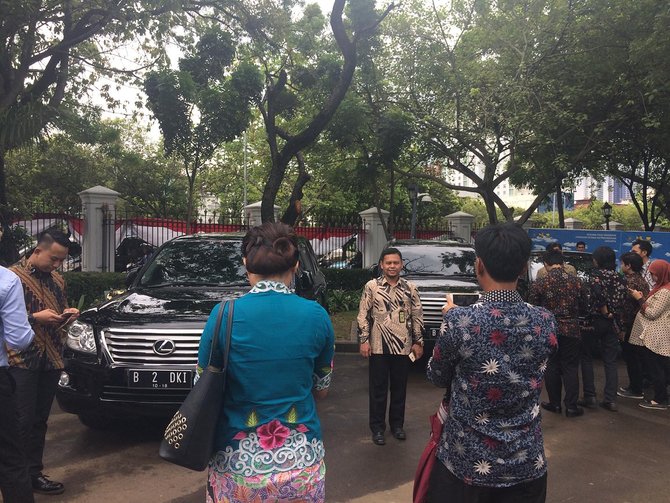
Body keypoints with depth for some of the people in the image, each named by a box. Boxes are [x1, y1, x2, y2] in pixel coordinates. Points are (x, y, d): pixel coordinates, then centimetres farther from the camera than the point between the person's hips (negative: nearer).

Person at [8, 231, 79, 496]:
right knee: (22, 421, -4)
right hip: (22, 361, -6)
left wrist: (67, 315, 2)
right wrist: (35, 318, -18)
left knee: (40, 421, 11)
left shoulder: (57, 281, 14)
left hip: (51, 360, 6)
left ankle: (34, 473, 19)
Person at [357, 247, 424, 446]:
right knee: (378, 388, 6)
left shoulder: (410, 288, 4)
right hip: (378, 346, -2)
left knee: (399, 387, 11)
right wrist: (363, 341, -6)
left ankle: (397, 424, 26)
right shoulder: (371, 286, -2)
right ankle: (377, 427, 17)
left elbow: (417, 317, 8)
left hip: (403, 346, 2)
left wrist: (418, 342, 5)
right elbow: (363, 316, -1)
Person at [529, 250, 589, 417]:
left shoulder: (539, 284, -10)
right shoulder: (576, 282, -3)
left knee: (551, 367, 12)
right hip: (571, 330, 1)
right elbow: (584, 308, 3)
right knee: (570, 368, 9)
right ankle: (571, 406, 10)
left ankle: (555, 403, 19)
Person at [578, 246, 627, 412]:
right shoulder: (619, 278, 8)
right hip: (613, 322, 5)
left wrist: (605, 312, -15)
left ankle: (590, 397, 6)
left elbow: (597, 293, -26)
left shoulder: (596, 274, -10)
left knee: (586, 357, 9)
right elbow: (623, 300, 4)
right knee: (610, 361, 10)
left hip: (595, 320, -5)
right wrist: (613, 315, 4)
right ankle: (610, 399, 8)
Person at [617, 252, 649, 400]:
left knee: (630, 356, 1)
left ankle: (636, 390, 9)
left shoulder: (631, 281, -18)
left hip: (632, 325, -9)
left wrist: (623, 327, -19)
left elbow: (627, 306, -22)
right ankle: (637, 386, 28)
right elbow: (644, 302, 14)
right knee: (637, 356, 17)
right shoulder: (641, 279, 10)